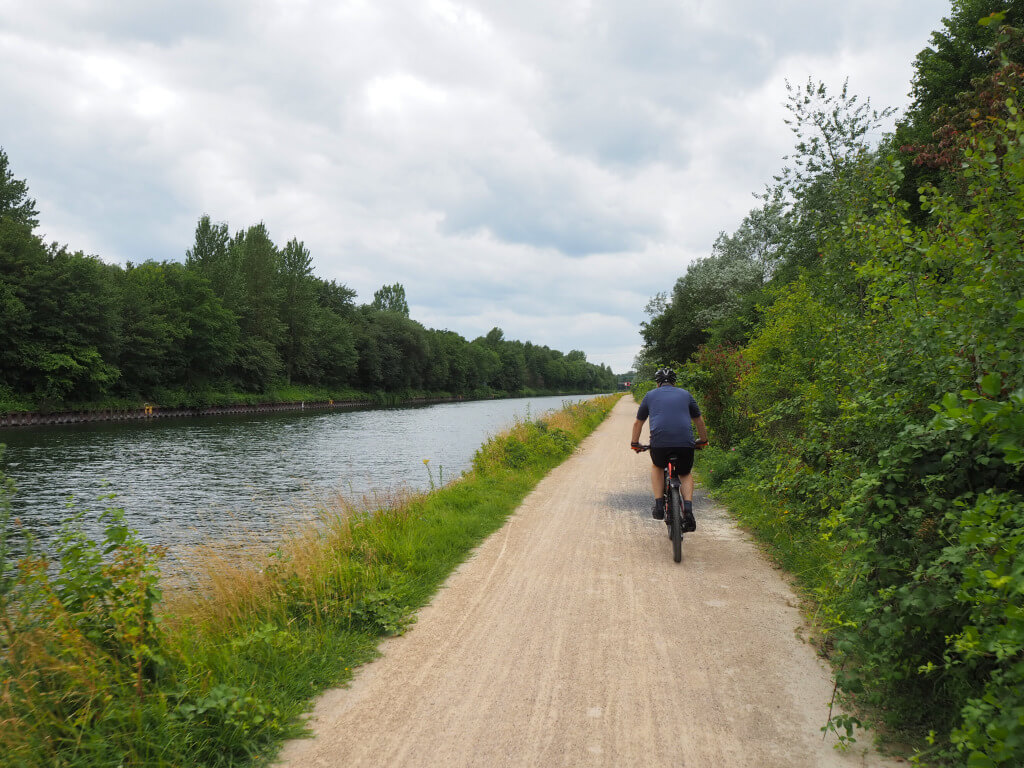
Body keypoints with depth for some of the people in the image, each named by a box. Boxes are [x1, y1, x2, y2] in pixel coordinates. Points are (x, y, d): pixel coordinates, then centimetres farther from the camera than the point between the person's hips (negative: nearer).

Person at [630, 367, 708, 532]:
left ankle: (659, 506, 19)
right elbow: (699, 421, 30)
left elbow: (638, 423, 27)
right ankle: (688, 510, 3)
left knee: (657, 467, 31)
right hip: (685, 444, 1)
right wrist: (703, 441, 45)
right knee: (685, 475, 26)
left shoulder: (650, 395, 20)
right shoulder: (685, 394, 22)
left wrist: (635, 443, 41)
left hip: (659, 443, -1)